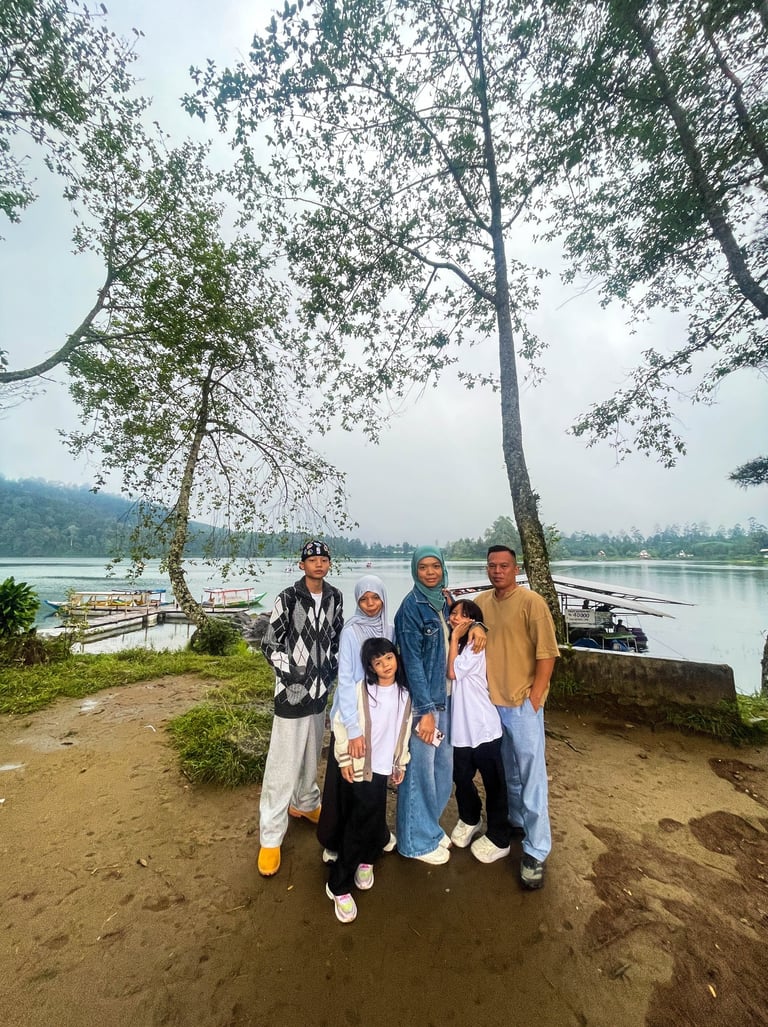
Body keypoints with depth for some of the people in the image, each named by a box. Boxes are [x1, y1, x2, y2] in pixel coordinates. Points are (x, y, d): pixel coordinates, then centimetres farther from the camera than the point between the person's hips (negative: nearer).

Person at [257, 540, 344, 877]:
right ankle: (270, 837, 22)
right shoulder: (288, 598, -16)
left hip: (320, 691, 5)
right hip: (292, 692, -5)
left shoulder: (334, 598, -1)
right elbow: (269, 644, -11)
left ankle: (304, 803, 48)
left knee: (311, 756, 24)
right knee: (283, 765, 3)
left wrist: (331, 671, 5)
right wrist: (292, 673, -14)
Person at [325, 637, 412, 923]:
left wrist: (401, 763, 14)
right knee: (358, 822, -1)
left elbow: (404, 730, 9)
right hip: (358, 766, -4)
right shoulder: (360, 689, -17)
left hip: (383, 767, 4)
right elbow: (339, 722, -11)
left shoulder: (404, 693, -2)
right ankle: (338, 886, 18)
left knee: (374, 818, 12)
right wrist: (344, 759, -10)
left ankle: (366, 861, 42)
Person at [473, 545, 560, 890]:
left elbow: (546, 654, -12)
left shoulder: (531, 602, -13)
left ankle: (535, 852, 21)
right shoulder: (480, 603, 1)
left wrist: (534, 698, -13)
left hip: (523, 703, -5)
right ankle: (517, 821, 43)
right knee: (507, 770, 22)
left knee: (531, 776, 5)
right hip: (491, 701, 5)